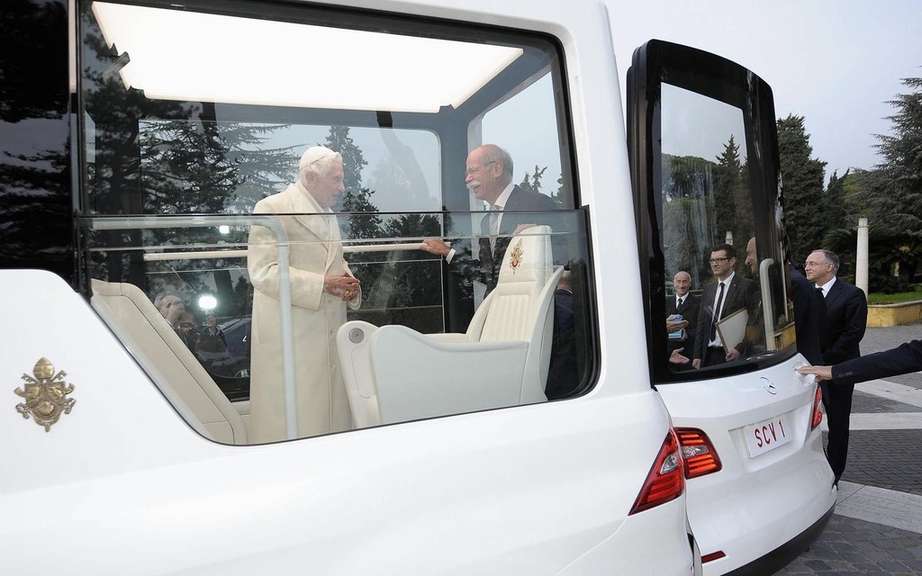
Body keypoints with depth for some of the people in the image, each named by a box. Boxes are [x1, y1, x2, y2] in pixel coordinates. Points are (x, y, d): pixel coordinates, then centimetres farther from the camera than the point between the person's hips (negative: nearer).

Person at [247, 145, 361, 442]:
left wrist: (348, 281, 6)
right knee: (292, 420, -3)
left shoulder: (328, 214, 18)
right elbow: (262, 271, -15)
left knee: (332, 412, 9)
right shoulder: (271, 208, -7)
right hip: (290, 337, -7)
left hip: (330, 333, 7)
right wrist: (322, 284, -20)